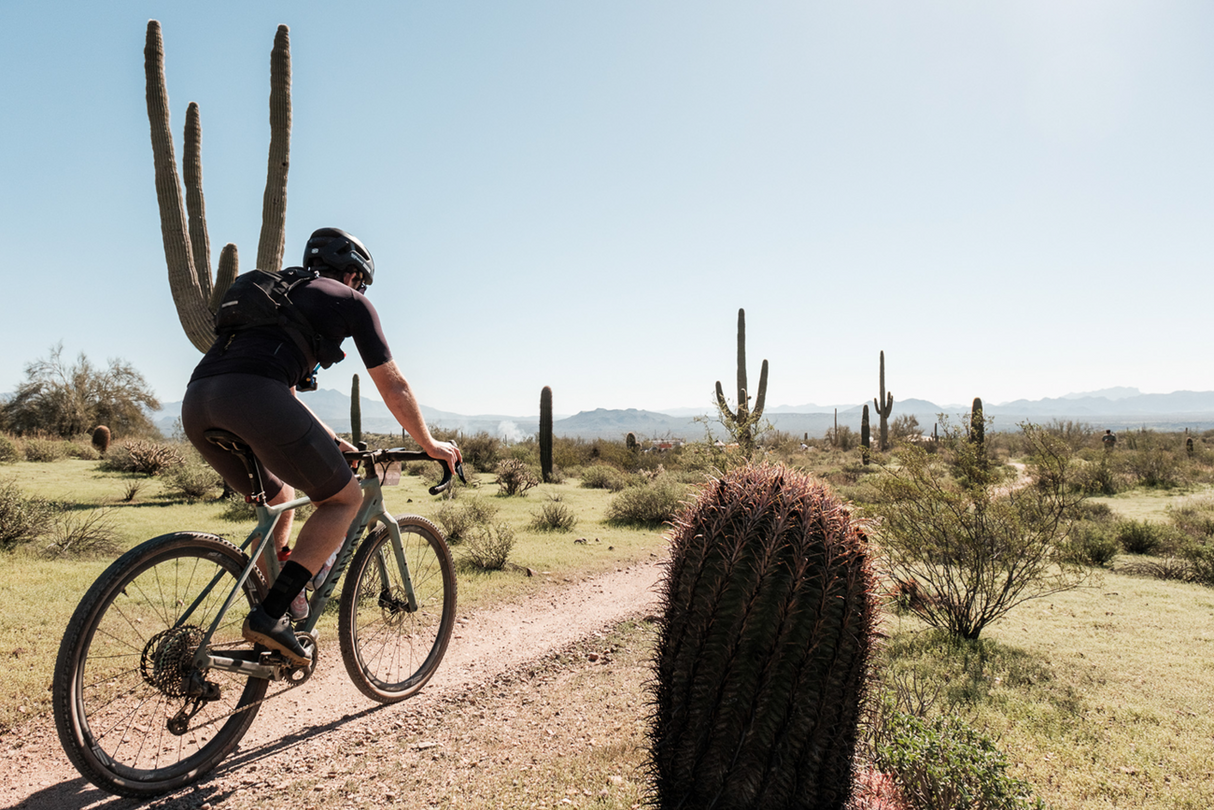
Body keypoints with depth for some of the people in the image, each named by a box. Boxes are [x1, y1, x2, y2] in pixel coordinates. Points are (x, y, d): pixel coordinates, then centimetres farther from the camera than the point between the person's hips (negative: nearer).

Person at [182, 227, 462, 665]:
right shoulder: (350, 301, 18)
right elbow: (394, 388, 18)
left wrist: (330, 442, 51)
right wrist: (430, 445, 30)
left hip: (196, 403, 8)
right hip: (251, 396, -8)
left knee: (278, 498, 30)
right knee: (345, 498, 8)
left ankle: (279, 603, 26)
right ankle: (271, 614, -4)